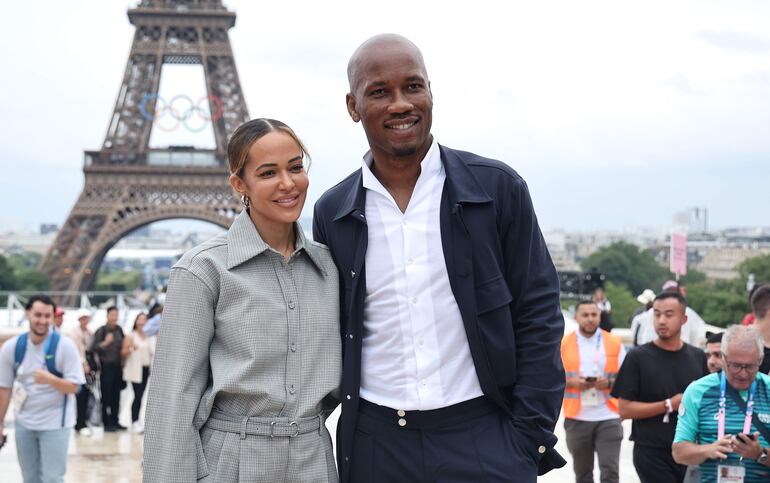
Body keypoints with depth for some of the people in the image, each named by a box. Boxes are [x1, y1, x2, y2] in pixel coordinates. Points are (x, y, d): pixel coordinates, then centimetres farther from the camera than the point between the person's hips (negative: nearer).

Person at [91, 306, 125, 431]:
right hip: (106, 366, -5)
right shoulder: (101, 330, -7)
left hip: (118, 366, 5)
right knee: (106, 396, -3)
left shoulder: (119, 329, 9)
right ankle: (107, 423, 3)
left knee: (116, 395, 9)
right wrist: (105, 343, -25)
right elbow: (93, 347, -12)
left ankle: (115, 421, 17)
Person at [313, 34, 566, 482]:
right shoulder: (332, 213, 4)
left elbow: (538, 315, -2)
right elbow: (332, 333, 11)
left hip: (484, 439, -2)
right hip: (375, 445, 2)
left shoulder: (498, 187, -2)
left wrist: (529, 438, -7)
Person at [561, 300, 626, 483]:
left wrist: (609, 382, -13)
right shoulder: (563, 344, 3)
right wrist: (571, 382, -13)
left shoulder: (614, 343, 4)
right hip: (577, 418, 1)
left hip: (608, 417, -1)